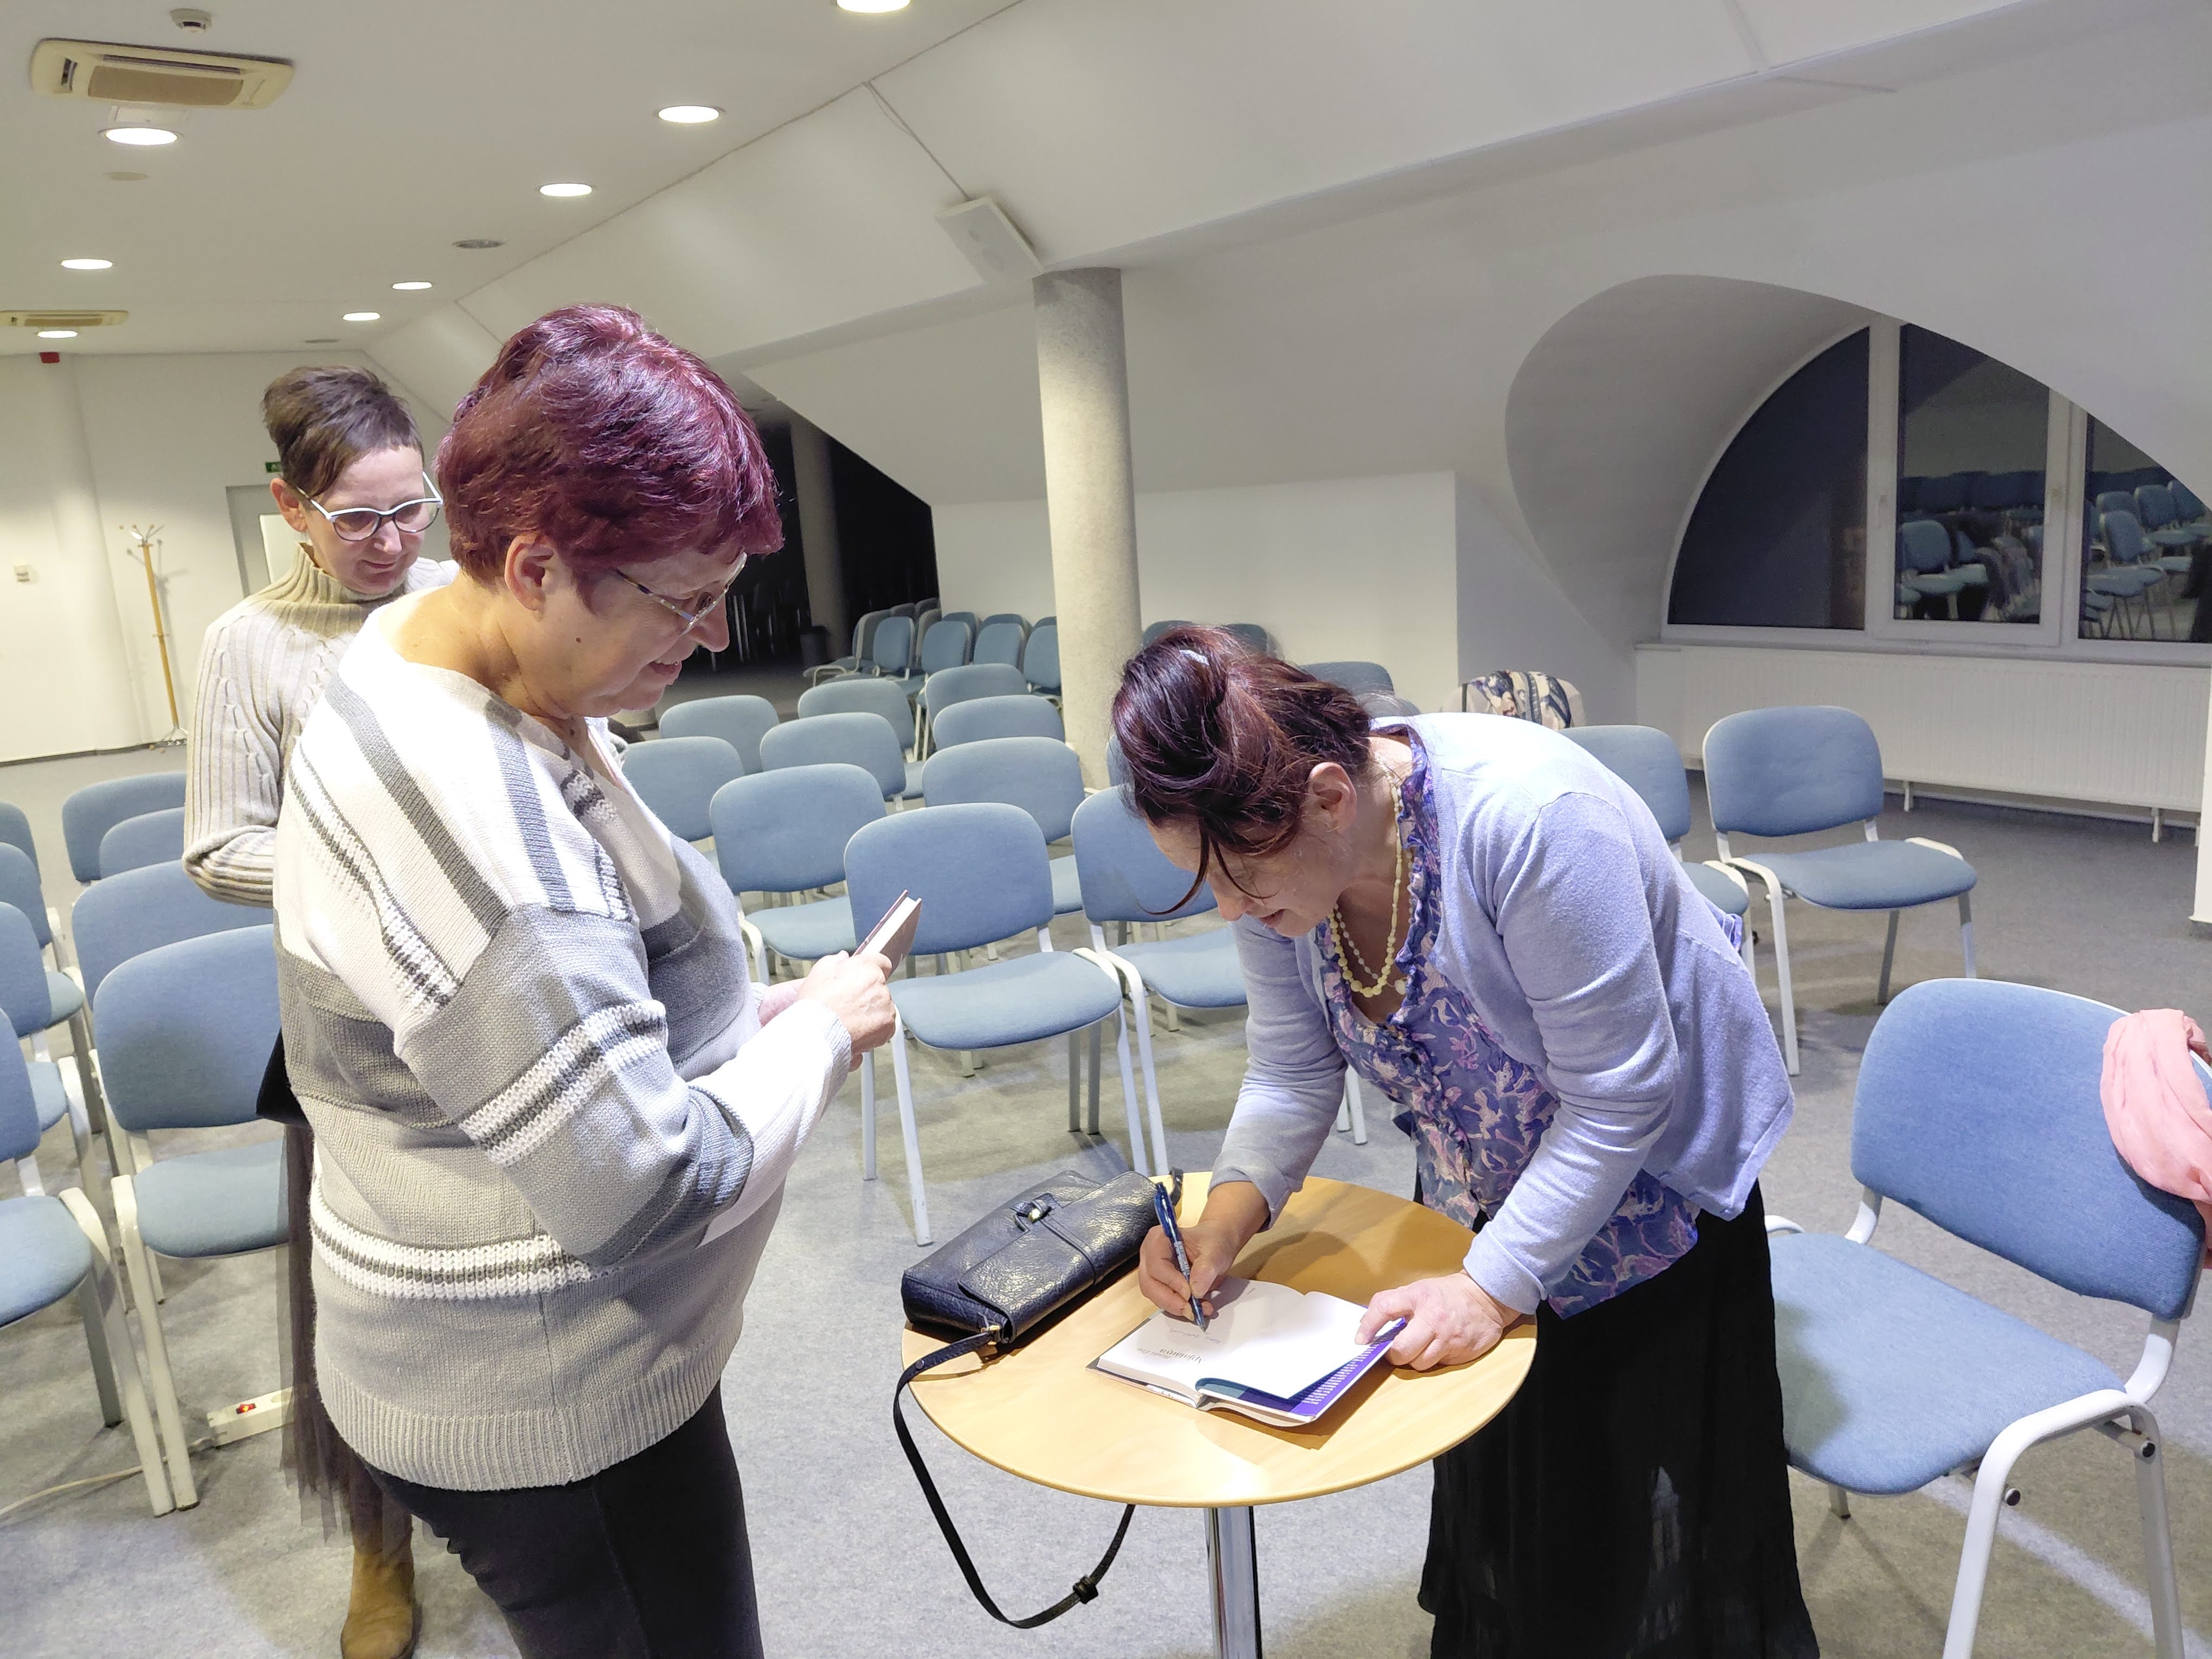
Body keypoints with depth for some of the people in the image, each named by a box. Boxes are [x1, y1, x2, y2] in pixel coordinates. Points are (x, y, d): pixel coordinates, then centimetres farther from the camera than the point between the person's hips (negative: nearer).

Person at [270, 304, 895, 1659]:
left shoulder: (427, 644, -1)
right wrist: (819, 1033, -16)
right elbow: (651, 1185, -31)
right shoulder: (465, 815, -34)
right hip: (548, 1420, -9)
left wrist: (744, 1018, 1)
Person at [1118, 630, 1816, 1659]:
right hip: (1480, 1181, 5)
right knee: (1495, 1483, 19)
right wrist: (1230, 1214, -24)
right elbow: (1293, 1071, -9)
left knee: (1651, 1511, 8)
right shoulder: (1273, 843, -19)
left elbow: (1616, 1102, -30)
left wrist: (1493, 1286, -29)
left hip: (1651, 1174, -5)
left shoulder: (1528, 818, -38)